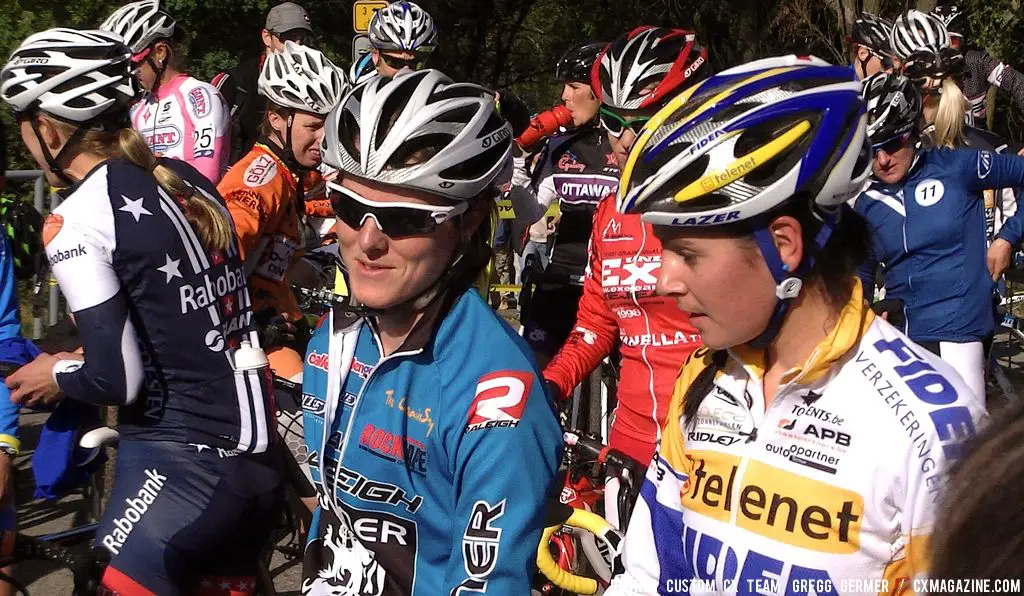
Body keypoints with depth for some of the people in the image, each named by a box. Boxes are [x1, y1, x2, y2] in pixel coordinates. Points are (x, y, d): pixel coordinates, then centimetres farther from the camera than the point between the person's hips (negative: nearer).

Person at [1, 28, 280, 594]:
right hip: (259, 454, 8)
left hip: (185, 462, -8)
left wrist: (57, 375, 5)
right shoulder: (188, 179, 8)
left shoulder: (74, 220, -12)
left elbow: (118, 380, -15)